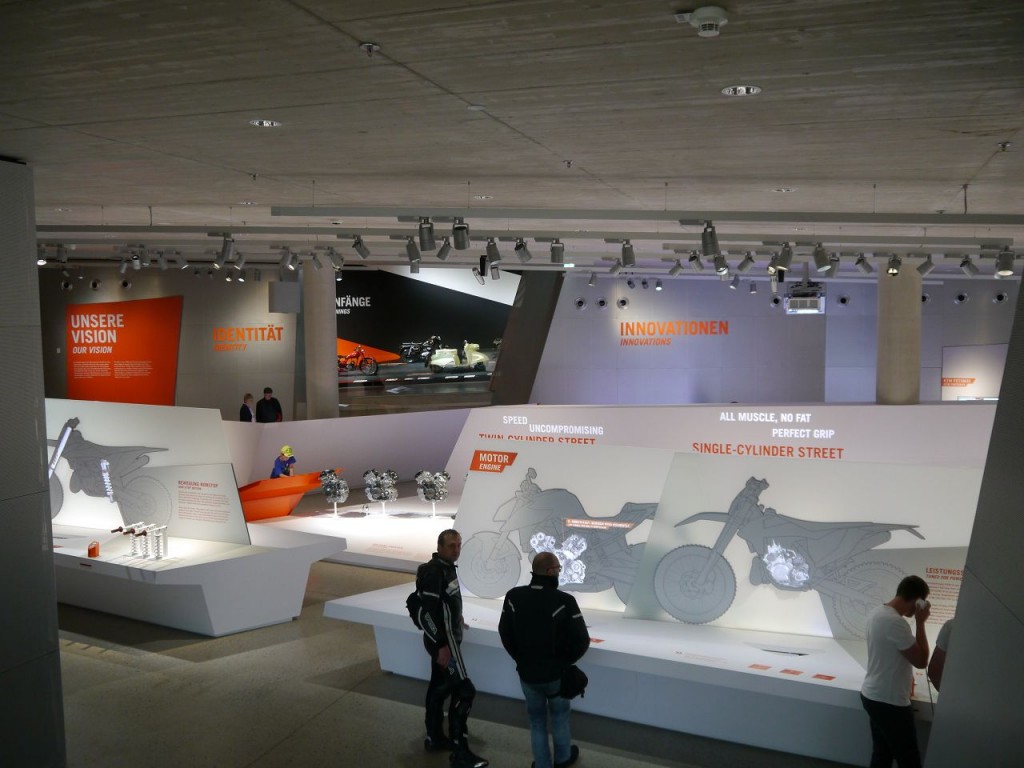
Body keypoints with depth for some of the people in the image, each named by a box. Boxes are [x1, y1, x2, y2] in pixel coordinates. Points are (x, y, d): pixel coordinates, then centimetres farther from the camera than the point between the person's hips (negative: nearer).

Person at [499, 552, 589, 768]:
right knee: (559, 716, 23)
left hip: (526, 673, 2)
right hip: (555, 673, -2)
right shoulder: (564, 602, -23)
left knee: (537, 720, 20)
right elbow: (581, 641, -18)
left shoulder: (514, 597, -10)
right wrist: (565, 661, 1)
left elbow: (505, 633, 0)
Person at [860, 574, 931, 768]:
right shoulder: (895, 622, -26)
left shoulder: (877, 613, 5)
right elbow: (921, 661, -17)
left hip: (873, 696, 9)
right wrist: (920, 622, -14)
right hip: (889, 702, -9)